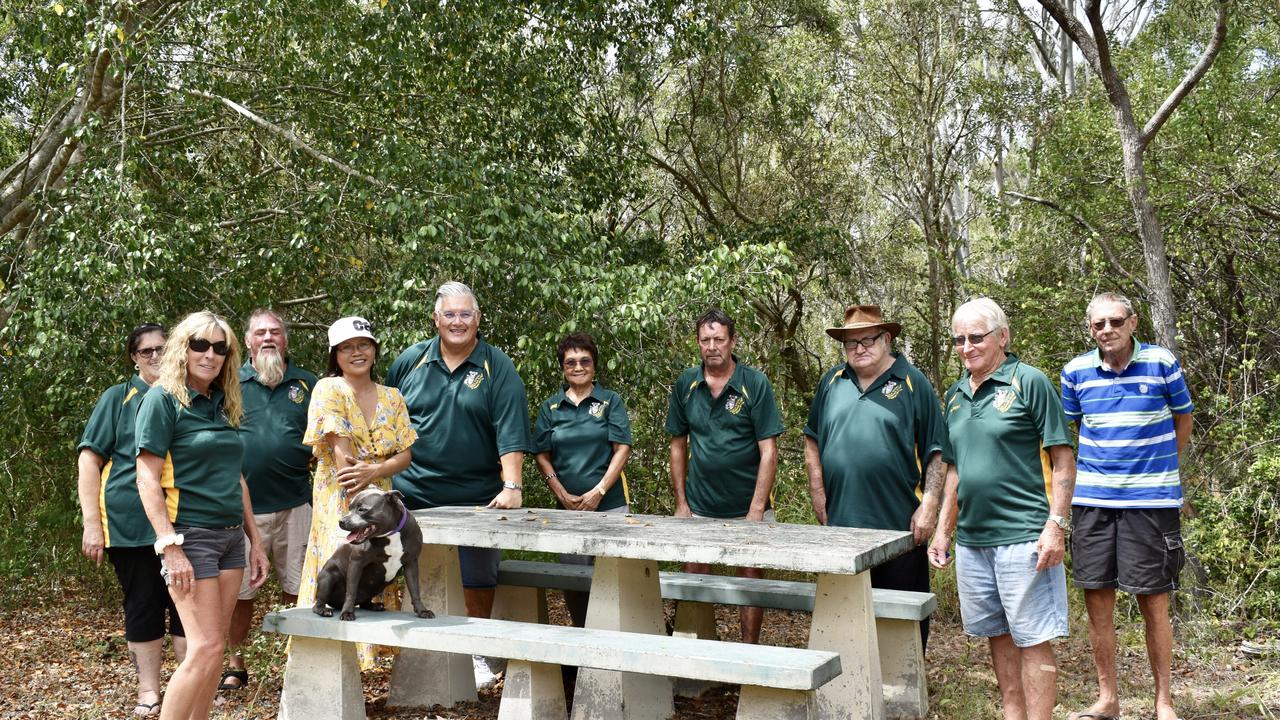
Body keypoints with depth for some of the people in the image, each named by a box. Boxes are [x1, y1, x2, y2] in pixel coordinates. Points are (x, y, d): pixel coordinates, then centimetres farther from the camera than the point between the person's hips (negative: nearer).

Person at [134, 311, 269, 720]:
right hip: (189, 535, -7)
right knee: (205, 648, -11)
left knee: (214, 647, 8)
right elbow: (147, 478, -12)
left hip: (231, 535, 7)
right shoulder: (163, 399, -7)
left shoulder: (223, 405, 13)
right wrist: (170, 547, -18)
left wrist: (255, 540, 16)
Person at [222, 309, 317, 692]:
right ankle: (235, 664, 24)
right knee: (239, 591, 8)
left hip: (295, 504, 1)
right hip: (242, 506, 0)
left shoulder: (308, 385, 9)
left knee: (298, 588, 6)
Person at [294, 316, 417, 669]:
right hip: (338, 503, -5)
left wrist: (374, 471, -15)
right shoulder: (328, 390, -5)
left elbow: (405, 454, 5)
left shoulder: (392, 397, 11)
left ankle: (368, 651, 17)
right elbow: (342, 455, -12)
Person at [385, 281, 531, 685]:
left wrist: (511, 486, -20)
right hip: (413, 496, 2)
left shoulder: (498, 369, -3)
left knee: (477, 582, 5)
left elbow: (511, 434, -10)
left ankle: (475, 654, 23)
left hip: (475, 499, -1)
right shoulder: (410, 362, 4)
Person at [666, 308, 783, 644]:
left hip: (747, 506, -3)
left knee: (750, 578, 5)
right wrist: (681, 503, 4)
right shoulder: (686, 384, 2)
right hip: (699, 507, 3)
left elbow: (768, 451, -10)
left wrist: (756, 512, -15)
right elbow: (678, 445, 9)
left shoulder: (755, 383, -8)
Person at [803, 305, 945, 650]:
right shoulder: (833, 382, 11)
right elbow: (812, 441, 18)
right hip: (840, 521, 4)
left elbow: (937, 453, -2)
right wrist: (818, 493, 9)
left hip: (899, 525, -4)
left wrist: (928, 505, -10)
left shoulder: (913, 383, 0)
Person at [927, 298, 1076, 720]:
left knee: (1032, 640, 0)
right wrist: (942, 531, 15)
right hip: (971, 539, 7)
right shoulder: (956, 395, 12)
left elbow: (1063, 460, -8)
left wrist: (1055, 525, -15)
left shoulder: (1029, 382, -6)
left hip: (1022, 537, -6)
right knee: (998, 636, 15)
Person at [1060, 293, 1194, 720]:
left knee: (1154, 604, 2)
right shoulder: (1077, 371, 1)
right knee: (1097, 598, 6)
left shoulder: (1161, 363, -4)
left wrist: (1164, 469, 13)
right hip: (1092, 499, 2)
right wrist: (1099, 465, 12)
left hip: (1152, 500, -2)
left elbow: (1182, 417, 10)